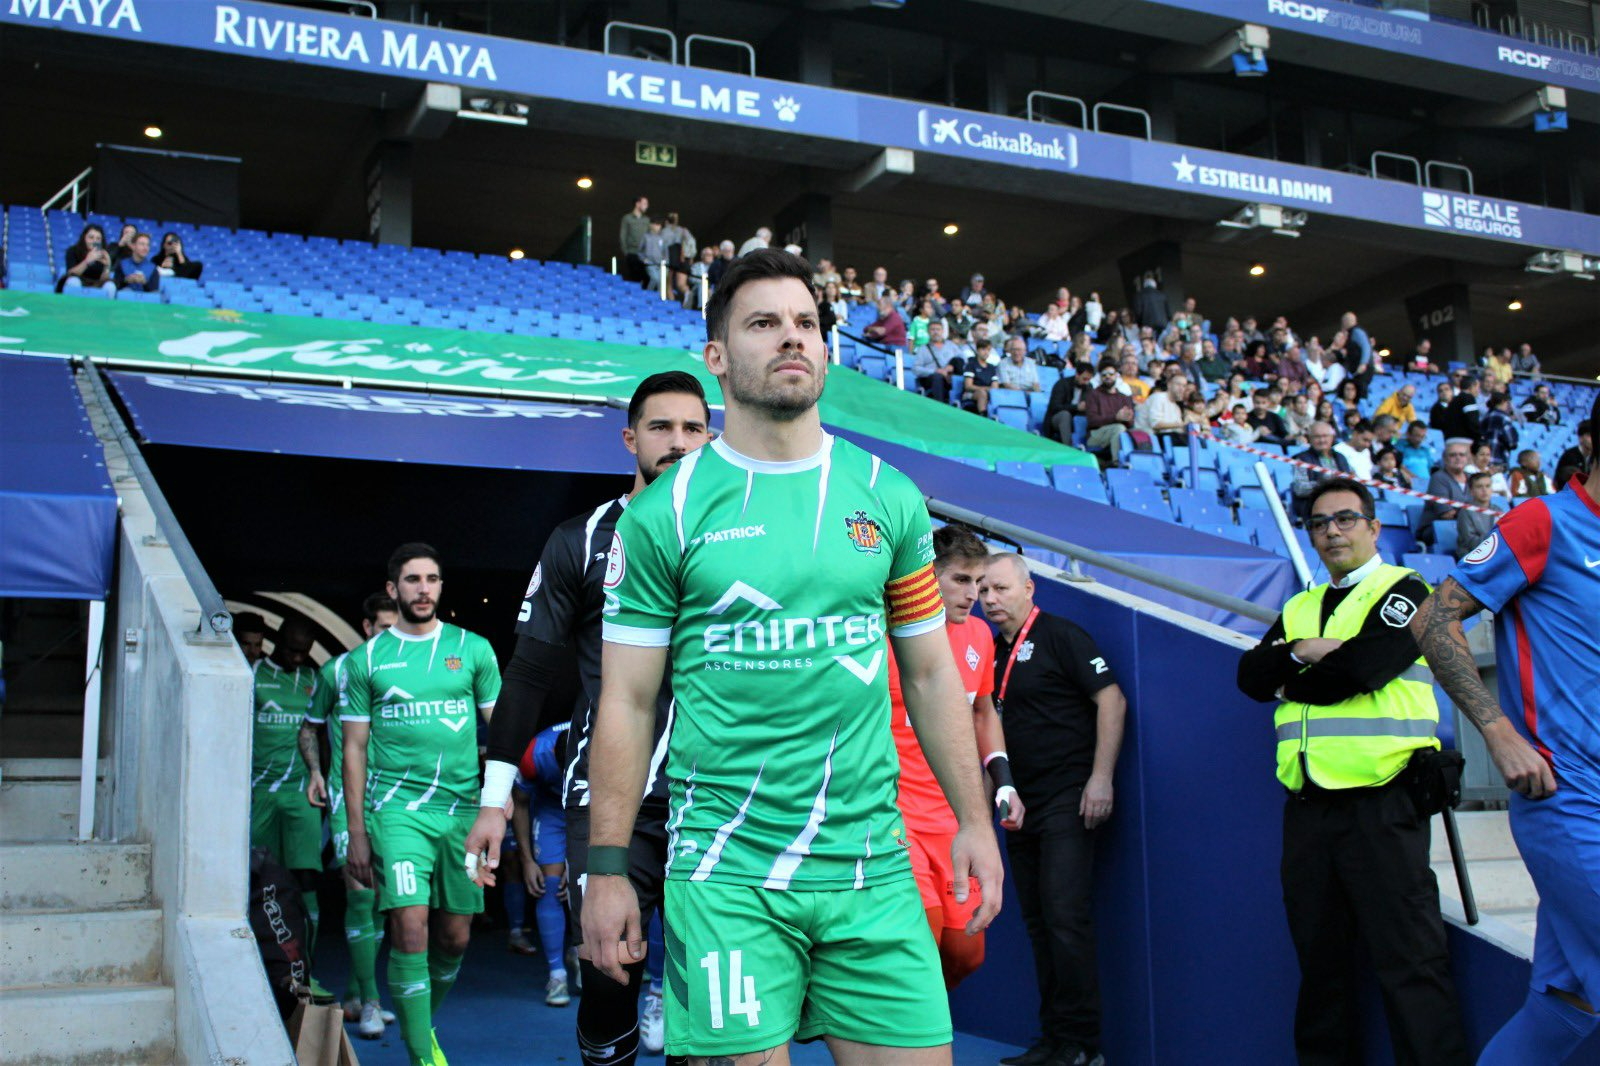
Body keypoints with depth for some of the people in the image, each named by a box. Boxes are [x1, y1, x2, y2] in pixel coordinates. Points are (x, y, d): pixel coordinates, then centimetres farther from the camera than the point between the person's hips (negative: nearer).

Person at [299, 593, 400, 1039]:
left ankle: (353, 994, 19)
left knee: (382, 899, 6)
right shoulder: (337, 671, 1)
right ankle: (369, 1001, -8)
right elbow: (309, 727, 11)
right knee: (360, 893, -12)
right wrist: (315, 772, -3)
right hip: (348, 796, -3)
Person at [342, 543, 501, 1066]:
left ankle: (424, 1021, 33)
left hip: (463, 808, 2)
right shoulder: (365, 660, 5)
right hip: (397, 808, -2)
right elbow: (354, 748, 6)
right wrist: (356, 833, 3)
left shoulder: (473, 649, 7)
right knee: (410, 931, -13)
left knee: (455, 937, 8)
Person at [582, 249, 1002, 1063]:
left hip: (872, 866, 3)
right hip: (726, 871, -3)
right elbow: (627, 702, 0)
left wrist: (974, 818, 7)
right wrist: (606, 869, -3)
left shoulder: (888, 497, 8)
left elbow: (931, 671, 13)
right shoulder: (663, 513, -1)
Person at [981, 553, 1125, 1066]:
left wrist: (1101, 778, -17)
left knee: (1065, 917, -11)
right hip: (1020, 807, 8)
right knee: (1038, 923, 10)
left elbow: (1112, 700, -11)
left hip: (1066, 802, -8)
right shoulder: (993, 651, 15)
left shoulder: (1060, 636, -5)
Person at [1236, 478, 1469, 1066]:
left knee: (1407, 960, -7)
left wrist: (1288, 682, 3)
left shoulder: (1403, 591, 1)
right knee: (1320, 956, 11)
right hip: (1307, 807, 6)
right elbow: (1250, 675, 9)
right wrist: (1300, 653, -9)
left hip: (1379, 802, -6)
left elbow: (1357, 669, -13)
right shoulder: (1297, 609, 21)